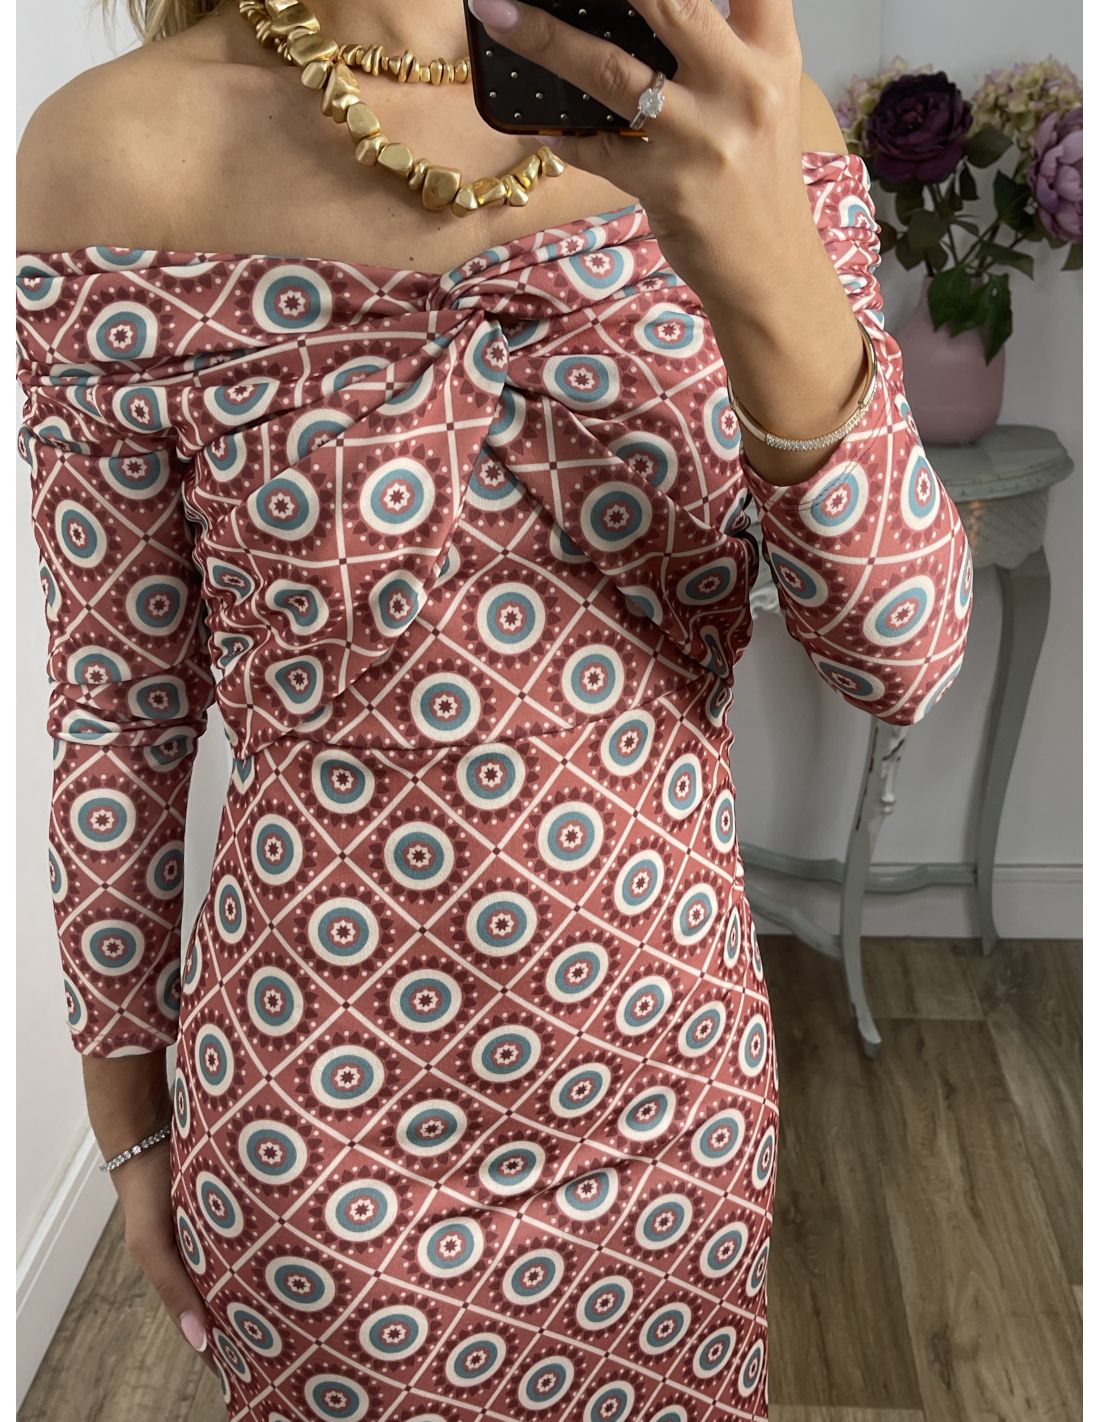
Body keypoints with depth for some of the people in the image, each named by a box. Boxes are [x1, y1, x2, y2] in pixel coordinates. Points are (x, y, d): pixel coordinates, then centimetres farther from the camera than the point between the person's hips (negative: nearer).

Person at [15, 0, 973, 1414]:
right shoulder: (120, 147, -14)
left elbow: (902, 657, -15)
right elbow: (119, 702, -6)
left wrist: (771, 282, -33)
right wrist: (128, 1113, 3)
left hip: (678, 1089, 3)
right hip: (319, 1123, -2)